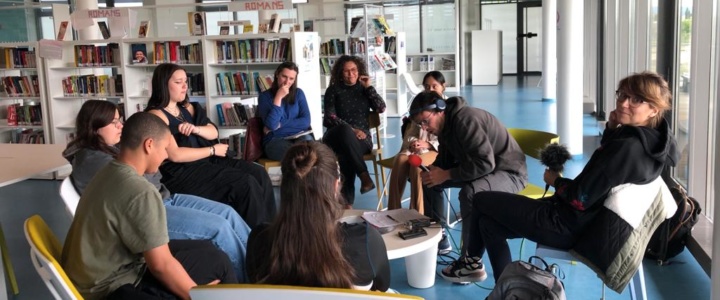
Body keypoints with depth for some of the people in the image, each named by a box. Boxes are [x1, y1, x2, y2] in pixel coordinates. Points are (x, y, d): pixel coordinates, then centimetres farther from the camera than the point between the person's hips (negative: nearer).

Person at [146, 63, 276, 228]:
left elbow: (213, 132, 10)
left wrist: (196, 128, -13)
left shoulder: (187, 107, 15)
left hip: (206, 161, 8)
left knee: (259, 174, -9)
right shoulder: (156, 115, -10)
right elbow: (175, 155, -18)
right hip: (182, 173, -8)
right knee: (246, 184, -21)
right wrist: (213, 150, -10)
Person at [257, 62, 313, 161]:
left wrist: (280, 124, -8)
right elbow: (271, 125, -12)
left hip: (298, 136, 3)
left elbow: (306, 121, 0)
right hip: (275, 140, -3)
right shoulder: (265, 96, 1)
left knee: (306, 139, -35)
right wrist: (278, 97, -13)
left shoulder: (298, 93, 10)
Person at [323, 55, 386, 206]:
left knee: (346, 154, -36)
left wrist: (369, 87, 0)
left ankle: (347, 201, -39)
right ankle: (364, 176, -44)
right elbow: (330, 117, -4)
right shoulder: (333, 90, 10)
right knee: (345, 130, -41)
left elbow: (381, 108, 4)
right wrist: (351, 130, -16)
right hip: (338, 136, -1)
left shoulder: (364, 89, 17)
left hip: (361, 138, 1)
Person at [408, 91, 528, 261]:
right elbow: (446, 160, 11)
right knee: (429, 180, 9)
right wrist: (432, 170, -12)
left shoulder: (466, 120, -27)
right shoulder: (445, 124, 2)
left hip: (510, 172, -10)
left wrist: (446, 175, -27)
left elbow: (485, 163, -34)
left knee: (470, 192, -38)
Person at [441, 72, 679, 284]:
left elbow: (579, 199, -27)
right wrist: (612, 129, -3)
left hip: (571, 225, -10)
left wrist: (555, 180, -6)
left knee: (481, 201, 9)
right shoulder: (652, 137, -2)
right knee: (489, 223, 20)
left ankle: (472, 262, 34)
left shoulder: (628, 147, -30)